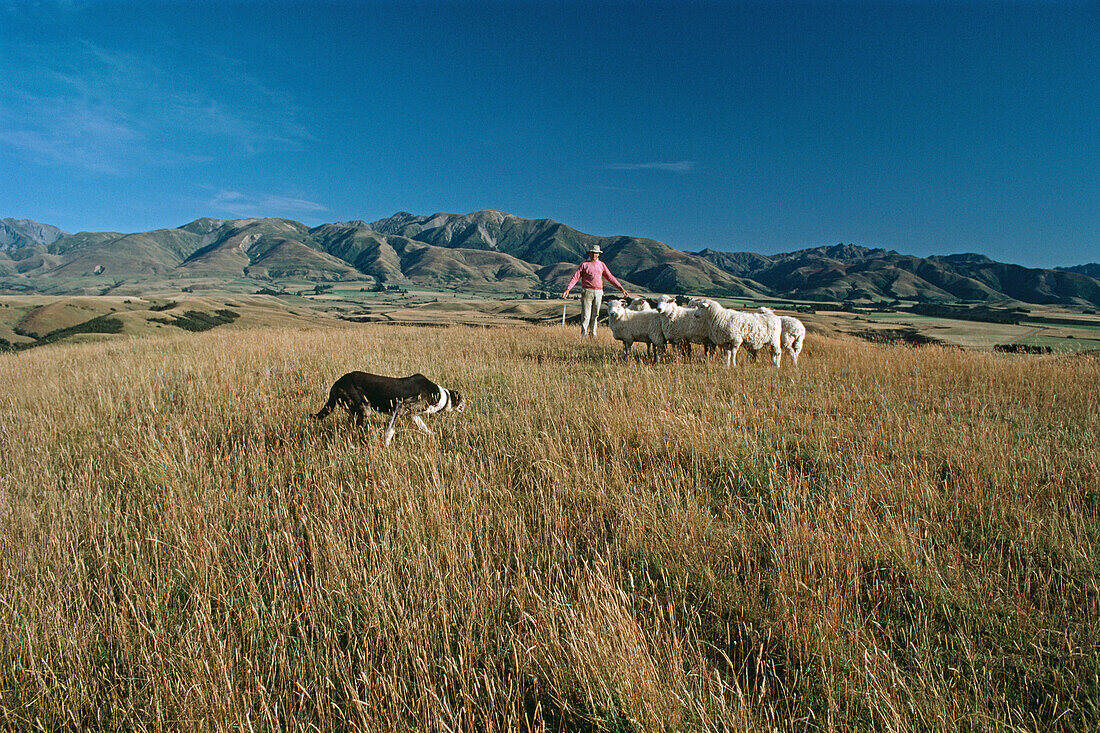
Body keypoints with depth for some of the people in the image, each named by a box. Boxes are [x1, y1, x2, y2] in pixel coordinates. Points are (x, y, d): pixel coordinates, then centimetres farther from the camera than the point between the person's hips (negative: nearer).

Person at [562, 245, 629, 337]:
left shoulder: (601, 265, 13)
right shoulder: (584, 264, 3)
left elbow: (611, 278, 14)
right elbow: (575, 277, -5)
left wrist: (622, 289, 8)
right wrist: (568, 289, -19)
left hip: (598, 293, 4)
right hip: (587, 291, -3)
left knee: (595, 315, 7)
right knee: (586, 315, -6)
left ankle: (593, 335, 15)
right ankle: (583, 335, -1)